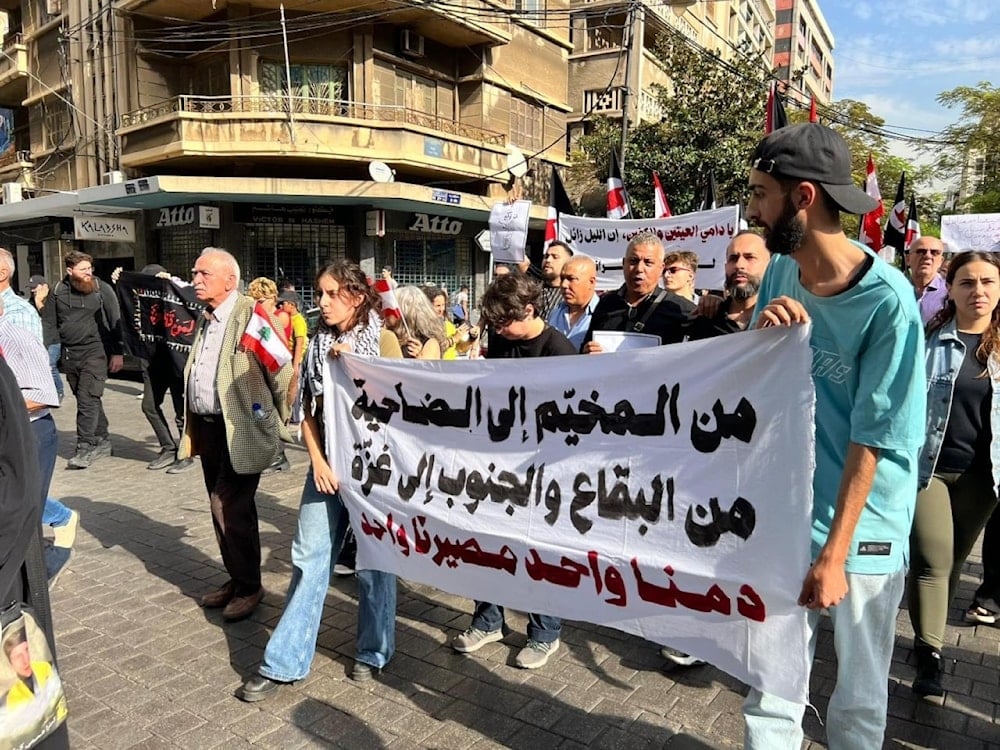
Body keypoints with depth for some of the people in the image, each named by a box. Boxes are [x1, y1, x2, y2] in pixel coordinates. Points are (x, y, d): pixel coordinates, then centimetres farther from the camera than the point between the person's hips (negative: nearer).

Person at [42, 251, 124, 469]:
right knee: (88, 400, 11)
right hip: (69, 355, 4)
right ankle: (102, 441, 23)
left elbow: (115, 321, -3)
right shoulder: (58, 291, 7)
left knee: (88, 400, -11)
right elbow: (48, 323, 11)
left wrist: (117, 353, -6)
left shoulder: (102, 290, -3)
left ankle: (85, 448, -8)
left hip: (95, 352, -4)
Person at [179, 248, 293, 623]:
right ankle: (236, 579, 32)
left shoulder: (253, 314, -15)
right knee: (223, 507, 16)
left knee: (230, 508, -5)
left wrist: (279, 422, -5)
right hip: (207, 427, 9)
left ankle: (248, 586, 14)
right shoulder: (206, 318, 12)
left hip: (241, 429, -8)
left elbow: (281, 370, -15)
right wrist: (192, 428, 18)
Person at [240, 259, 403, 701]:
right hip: (327, 463, 4)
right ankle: (284, 662, 16)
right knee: (308, 558, 6)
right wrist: (317, 460, -6)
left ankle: (372, 652, 26)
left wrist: (355, 364, -16)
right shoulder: (318, 344, 7)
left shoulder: (383, 340, -5)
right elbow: (307, 409, 7)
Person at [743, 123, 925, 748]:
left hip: (862, 529, -4)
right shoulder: (780, 274, -1)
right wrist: (760, 338, -15)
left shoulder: (888, 300, -18)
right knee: (769, 688, 12)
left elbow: (874, 441, -16)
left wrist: (834, 553, -16)